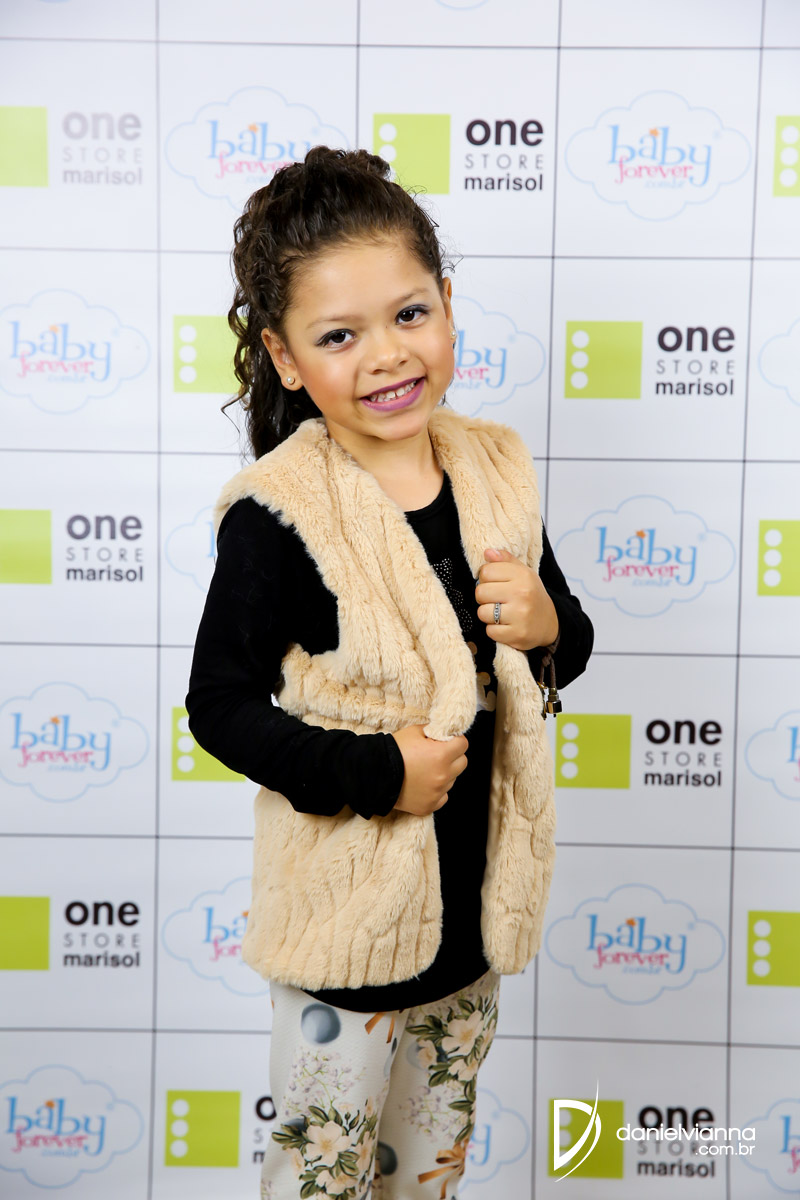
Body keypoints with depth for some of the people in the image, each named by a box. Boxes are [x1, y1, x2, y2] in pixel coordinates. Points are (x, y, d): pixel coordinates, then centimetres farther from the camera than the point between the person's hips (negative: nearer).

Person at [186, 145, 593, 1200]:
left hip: (476, 889, 5)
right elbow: (220, 705, -15)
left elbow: (567, 646, 7)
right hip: (346, 902, -5)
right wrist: (374, 772, -23)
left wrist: (545, 627, -15)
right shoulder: (277, 516, -21)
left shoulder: (495, 468, -4)